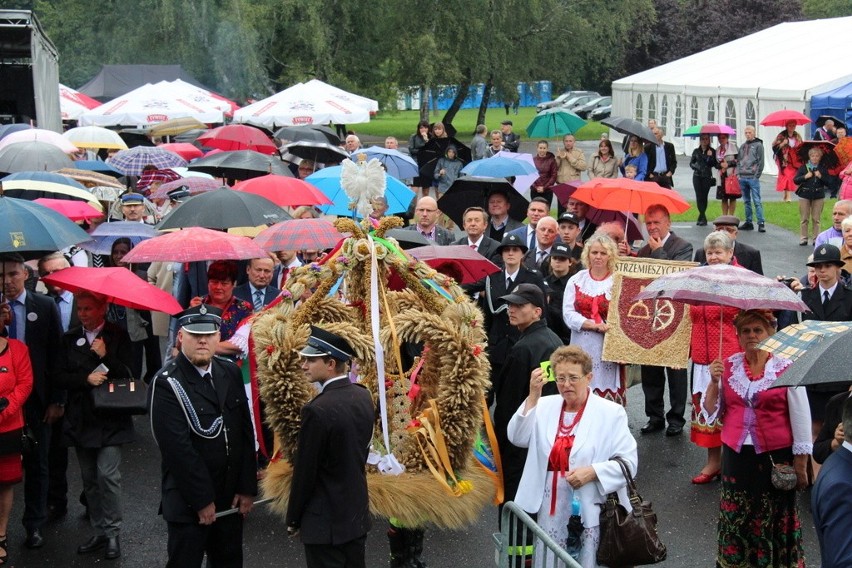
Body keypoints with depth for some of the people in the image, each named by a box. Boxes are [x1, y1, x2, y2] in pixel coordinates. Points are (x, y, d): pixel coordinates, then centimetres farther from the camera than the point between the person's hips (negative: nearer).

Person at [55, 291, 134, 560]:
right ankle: (99, 531, 20)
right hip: (81, 419, 4)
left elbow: (127, 375, -8)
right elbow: (60, 377, 3)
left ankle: (112, 533, 1)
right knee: (89, 479, 10)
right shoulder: (70, 338, 7)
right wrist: (85, 379, -13)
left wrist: (106, 357, -23)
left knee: (107, 475, -11)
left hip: (110, 419, -4)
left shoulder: (118, 336, -4)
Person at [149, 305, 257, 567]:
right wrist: (202, 500, -17)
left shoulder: (231, 373, 5)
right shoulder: (166, 383, -14)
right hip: (188, 501, -5)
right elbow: (178, 448, -18)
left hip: (231, 496, 6)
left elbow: (246, 432, 5)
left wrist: (247, 488, 0)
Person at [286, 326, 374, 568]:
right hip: (358, 514, 7)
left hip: (325, 521, -7)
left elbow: (305, 472, -16)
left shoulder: (317, 410, -23)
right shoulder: (364, 396, 1)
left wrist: (293, 520, -4)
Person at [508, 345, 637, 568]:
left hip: (590, 510, -3)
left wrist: (593, 472, -20)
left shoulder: (610, 413, -2)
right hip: (550, 509, 3)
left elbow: (629, 462, -5)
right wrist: (533, 396, -14)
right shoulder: (545, 406, 8)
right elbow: (518, 438, -7)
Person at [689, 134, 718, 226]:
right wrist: (696, 166, -6)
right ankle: (703, 217, -6)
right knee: (699, 196, -7)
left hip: (707, 177, -1)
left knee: (704, 196, -2)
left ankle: (701, 217, 9)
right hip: (697, 176, 2)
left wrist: (710, 157, -17)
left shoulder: (712, 151, 5)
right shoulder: (696, 151, 11)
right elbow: (691, 163, 14)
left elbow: (715, 164, -2)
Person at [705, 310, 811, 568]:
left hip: (776, 457, -3)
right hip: (736, 454, 3)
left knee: (774, 521, 6)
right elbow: (712, 412, 6)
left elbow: (800, 418, -4)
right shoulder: (728, 367, 4)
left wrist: (801, 464, -4)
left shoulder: (786, 368, -7)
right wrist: (714, 382, -10)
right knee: (735, 519, 9)